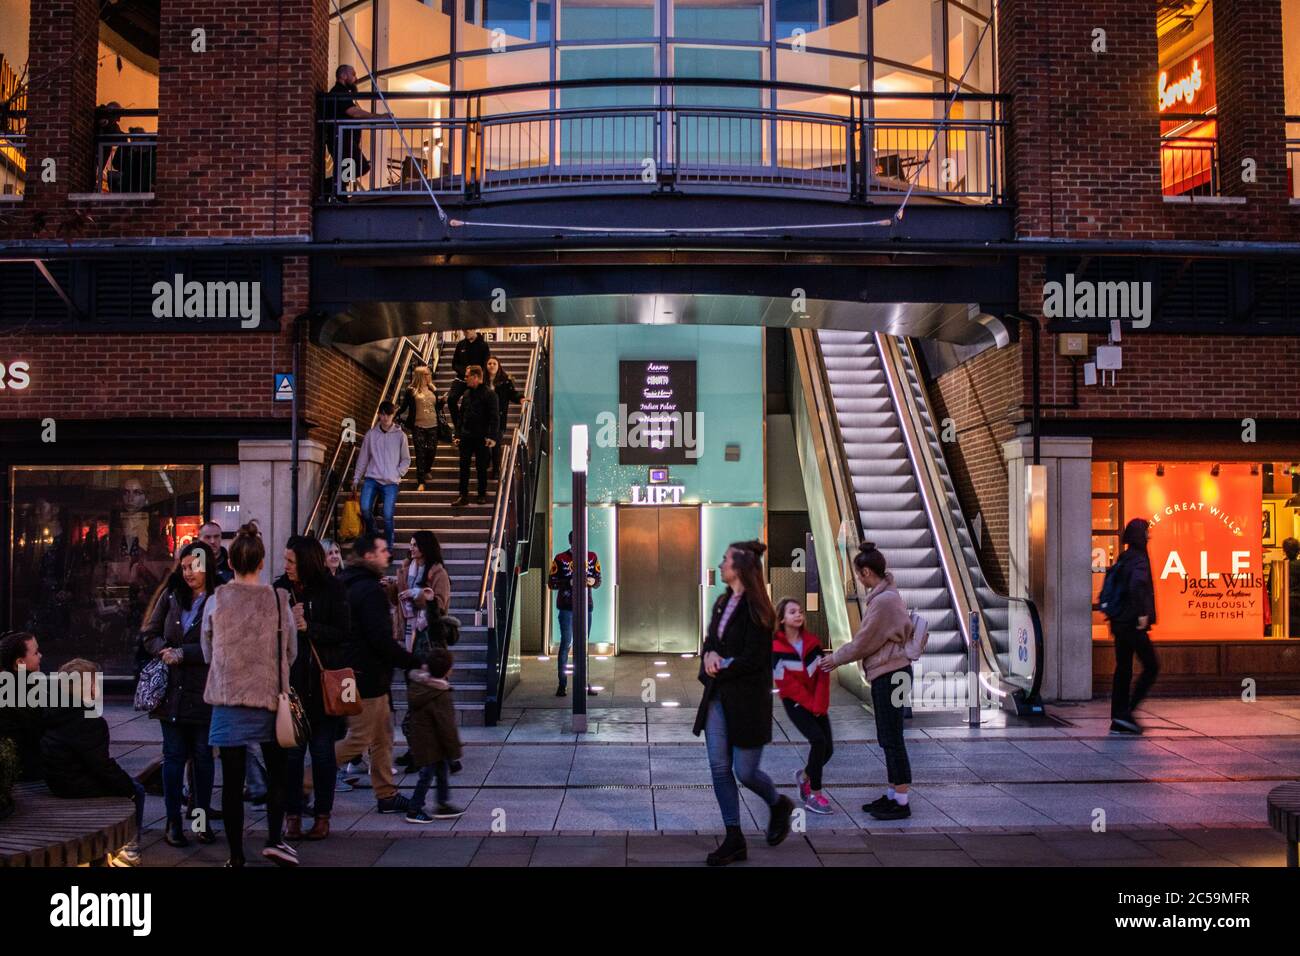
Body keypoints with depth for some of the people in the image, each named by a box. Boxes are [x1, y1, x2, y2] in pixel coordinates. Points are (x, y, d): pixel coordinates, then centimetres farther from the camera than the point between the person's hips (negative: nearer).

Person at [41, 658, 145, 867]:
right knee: (136, 790, 5)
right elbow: (102, 766, -22)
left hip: (58, 780, 9)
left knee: (127, 781, 24)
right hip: (76, 787, -9)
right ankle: (131, 849, 11)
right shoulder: (88, 722, -24)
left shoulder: (57, 712, 5)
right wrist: (128, 786, -8)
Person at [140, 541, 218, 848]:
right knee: (174, 755, 7)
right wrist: (166, 651, -10)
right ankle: (173, 821, 15)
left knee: (203, 755, 8)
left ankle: (202, 818, 19)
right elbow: (149, 634, 9)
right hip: (171, 689, 3)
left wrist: (182, 654, -15)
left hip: (204, 693, -3)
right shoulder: (170, 596, 6)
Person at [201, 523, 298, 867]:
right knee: (277, 773, 17)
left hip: (227, 699, 1)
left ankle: (236, 854, 12)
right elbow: (291, 651, 4)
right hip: (268, 697, 0)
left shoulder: (215, 601, -4)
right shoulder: (277, 599, -7)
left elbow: (208, 653, 9)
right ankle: (274, 839, 7)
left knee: (232, 779, 7)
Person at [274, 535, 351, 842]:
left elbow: (343, 633, -7)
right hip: (290, 681, 2)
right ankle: (292, 815, 16)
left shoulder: (331, 589, -4)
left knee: (323, 750, 5)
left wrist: (309, 627, -18)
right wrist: (287, 622, -15)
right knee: (291, 750, 4)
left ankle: (322, 816, 17)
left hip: (323, 681, -2)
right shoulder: (280, 588, 2)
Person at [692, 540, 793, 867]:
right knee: (719, 768, 4)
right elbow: (710, 641, 14)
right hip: (718, 697, 7)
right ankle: (734, 840, 13)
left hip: (747, 701, -7)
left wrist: (720, 667, -9)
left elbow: (752, 660, -19)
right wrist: (710, 655, -7)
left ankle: (779, 805, 30)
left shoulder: (755, 609, -14)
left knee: (745, 771, -1)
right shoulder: (723, 603, 10)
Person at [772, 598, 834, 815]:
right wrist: (810, 705, -13)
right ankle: (814, 795, -9)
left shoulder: (812, 642, 2)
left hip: (817, 703, 5)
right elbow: (786, 683, -13)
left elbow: (823, 675, -2)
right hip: (795, 703, -5)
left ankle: (805, 775, 30)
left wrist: (819, 705, -13)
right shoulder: (776, 648, -11)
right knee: (818, 740, -21)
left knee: (828, 748, -1)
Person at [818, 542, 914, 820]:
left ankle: (901, 802, 5)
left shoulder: (883, 601, -20)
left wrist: (835, 659, 0)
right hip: (889, 673, 10)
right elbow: (867, 639, 17)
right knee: (889, 738, 16)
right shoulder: (887, 595, 12)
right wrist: (837, 657, 14)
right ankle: (893, 795, 25)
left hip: (888, 675, -10)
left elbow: (863, 642, -14)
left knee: (892, 739, -3)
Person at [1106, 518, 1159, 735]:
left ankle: (1118, 720, 11)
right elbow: (1137, 585, -30)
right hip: (1133, 624, -8)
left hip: (1120, 622, 8)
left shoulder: (1123, 558, 14)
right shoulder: (1139, 559, -13)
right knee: (1151, 667, 1)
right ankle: (1127, 713, -3)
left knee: (1123, 670, 10)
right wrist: (1142, 613, -24)